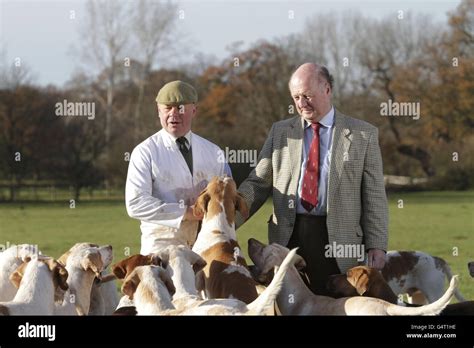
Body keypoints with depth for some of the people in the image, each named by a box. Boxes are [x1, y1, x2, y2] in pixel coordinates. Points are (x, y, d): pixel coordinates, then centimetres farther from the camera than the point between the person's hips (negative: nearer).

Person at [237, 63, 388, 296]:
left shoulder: (363, 135, 6)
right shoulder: (281, 132, 14)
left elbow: (374, 196, 4)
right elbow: (257, 184, 11)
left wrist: (377, 247, -4)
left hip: (338, 240, -2)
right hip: (288, 239, 2)